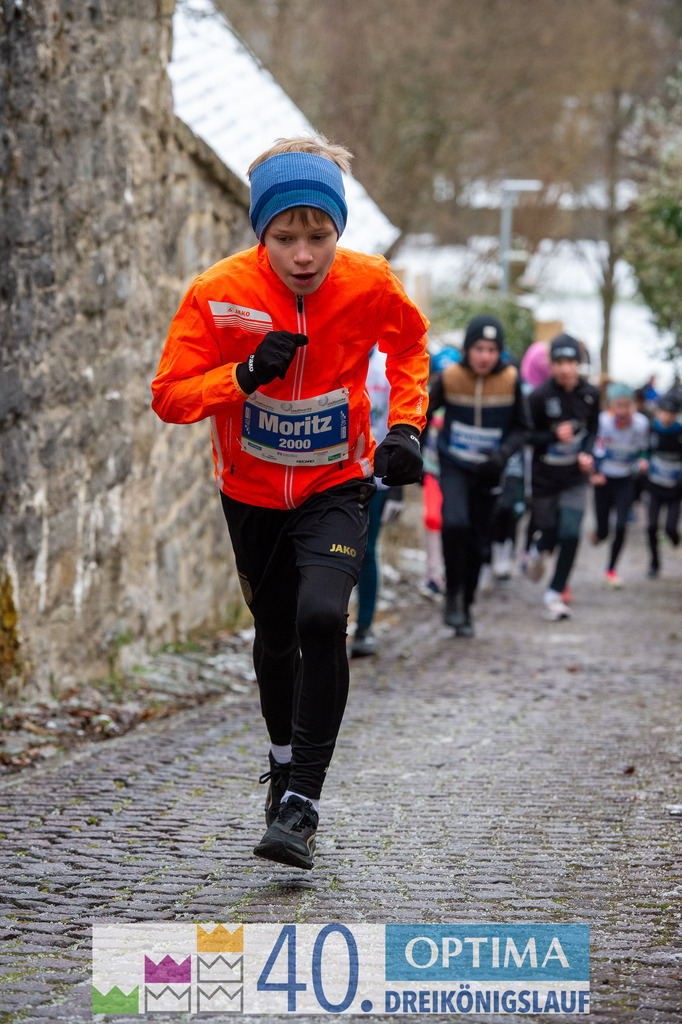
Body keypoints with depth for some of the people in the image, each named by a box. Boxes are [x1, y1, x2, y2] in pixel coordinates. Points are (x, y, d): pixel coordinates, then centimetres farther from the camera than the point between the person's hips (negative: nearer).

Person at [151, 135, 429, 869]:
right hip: (251, 492, 1)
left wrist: (405, 427, -6)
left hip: (336, 488, -1)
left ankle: (302, 806, -18)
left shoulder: (370, 286, -17)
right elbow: (169, 396, -14)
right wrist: (244, 375, -31)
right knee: (275, 636, 16)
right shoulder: (218, 294, -21)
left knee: (321, 618, -25)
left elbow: (410, 344, 6)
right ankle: (284, 759, 47)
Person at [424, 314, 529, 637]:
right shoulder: (449, 377, -12)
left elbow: (520, 428, 2)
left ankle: (464, 608, 29)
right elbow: (424, 415, 5)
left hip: (488, 471, 2)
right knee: (455, 523, -27)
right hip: (454, 466, -2)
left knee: (476, 542, 10)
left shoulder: (510, 380, -10)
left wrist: (502, 453, -18)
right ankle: (452, 594, -8)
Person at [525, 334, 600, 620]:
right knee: (549, 534, 8)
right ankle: (537, 551, 46)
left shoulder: (590, 395, -4)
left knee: (570, 535, -10)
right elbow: (526, 435, -8)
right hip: (544, 477, -2)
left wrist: (587, 454, -6)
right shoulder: (540, 397, -15)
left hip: (575, 477, 2)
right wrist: (555, 435, -25)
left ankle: (555, 594, -1)